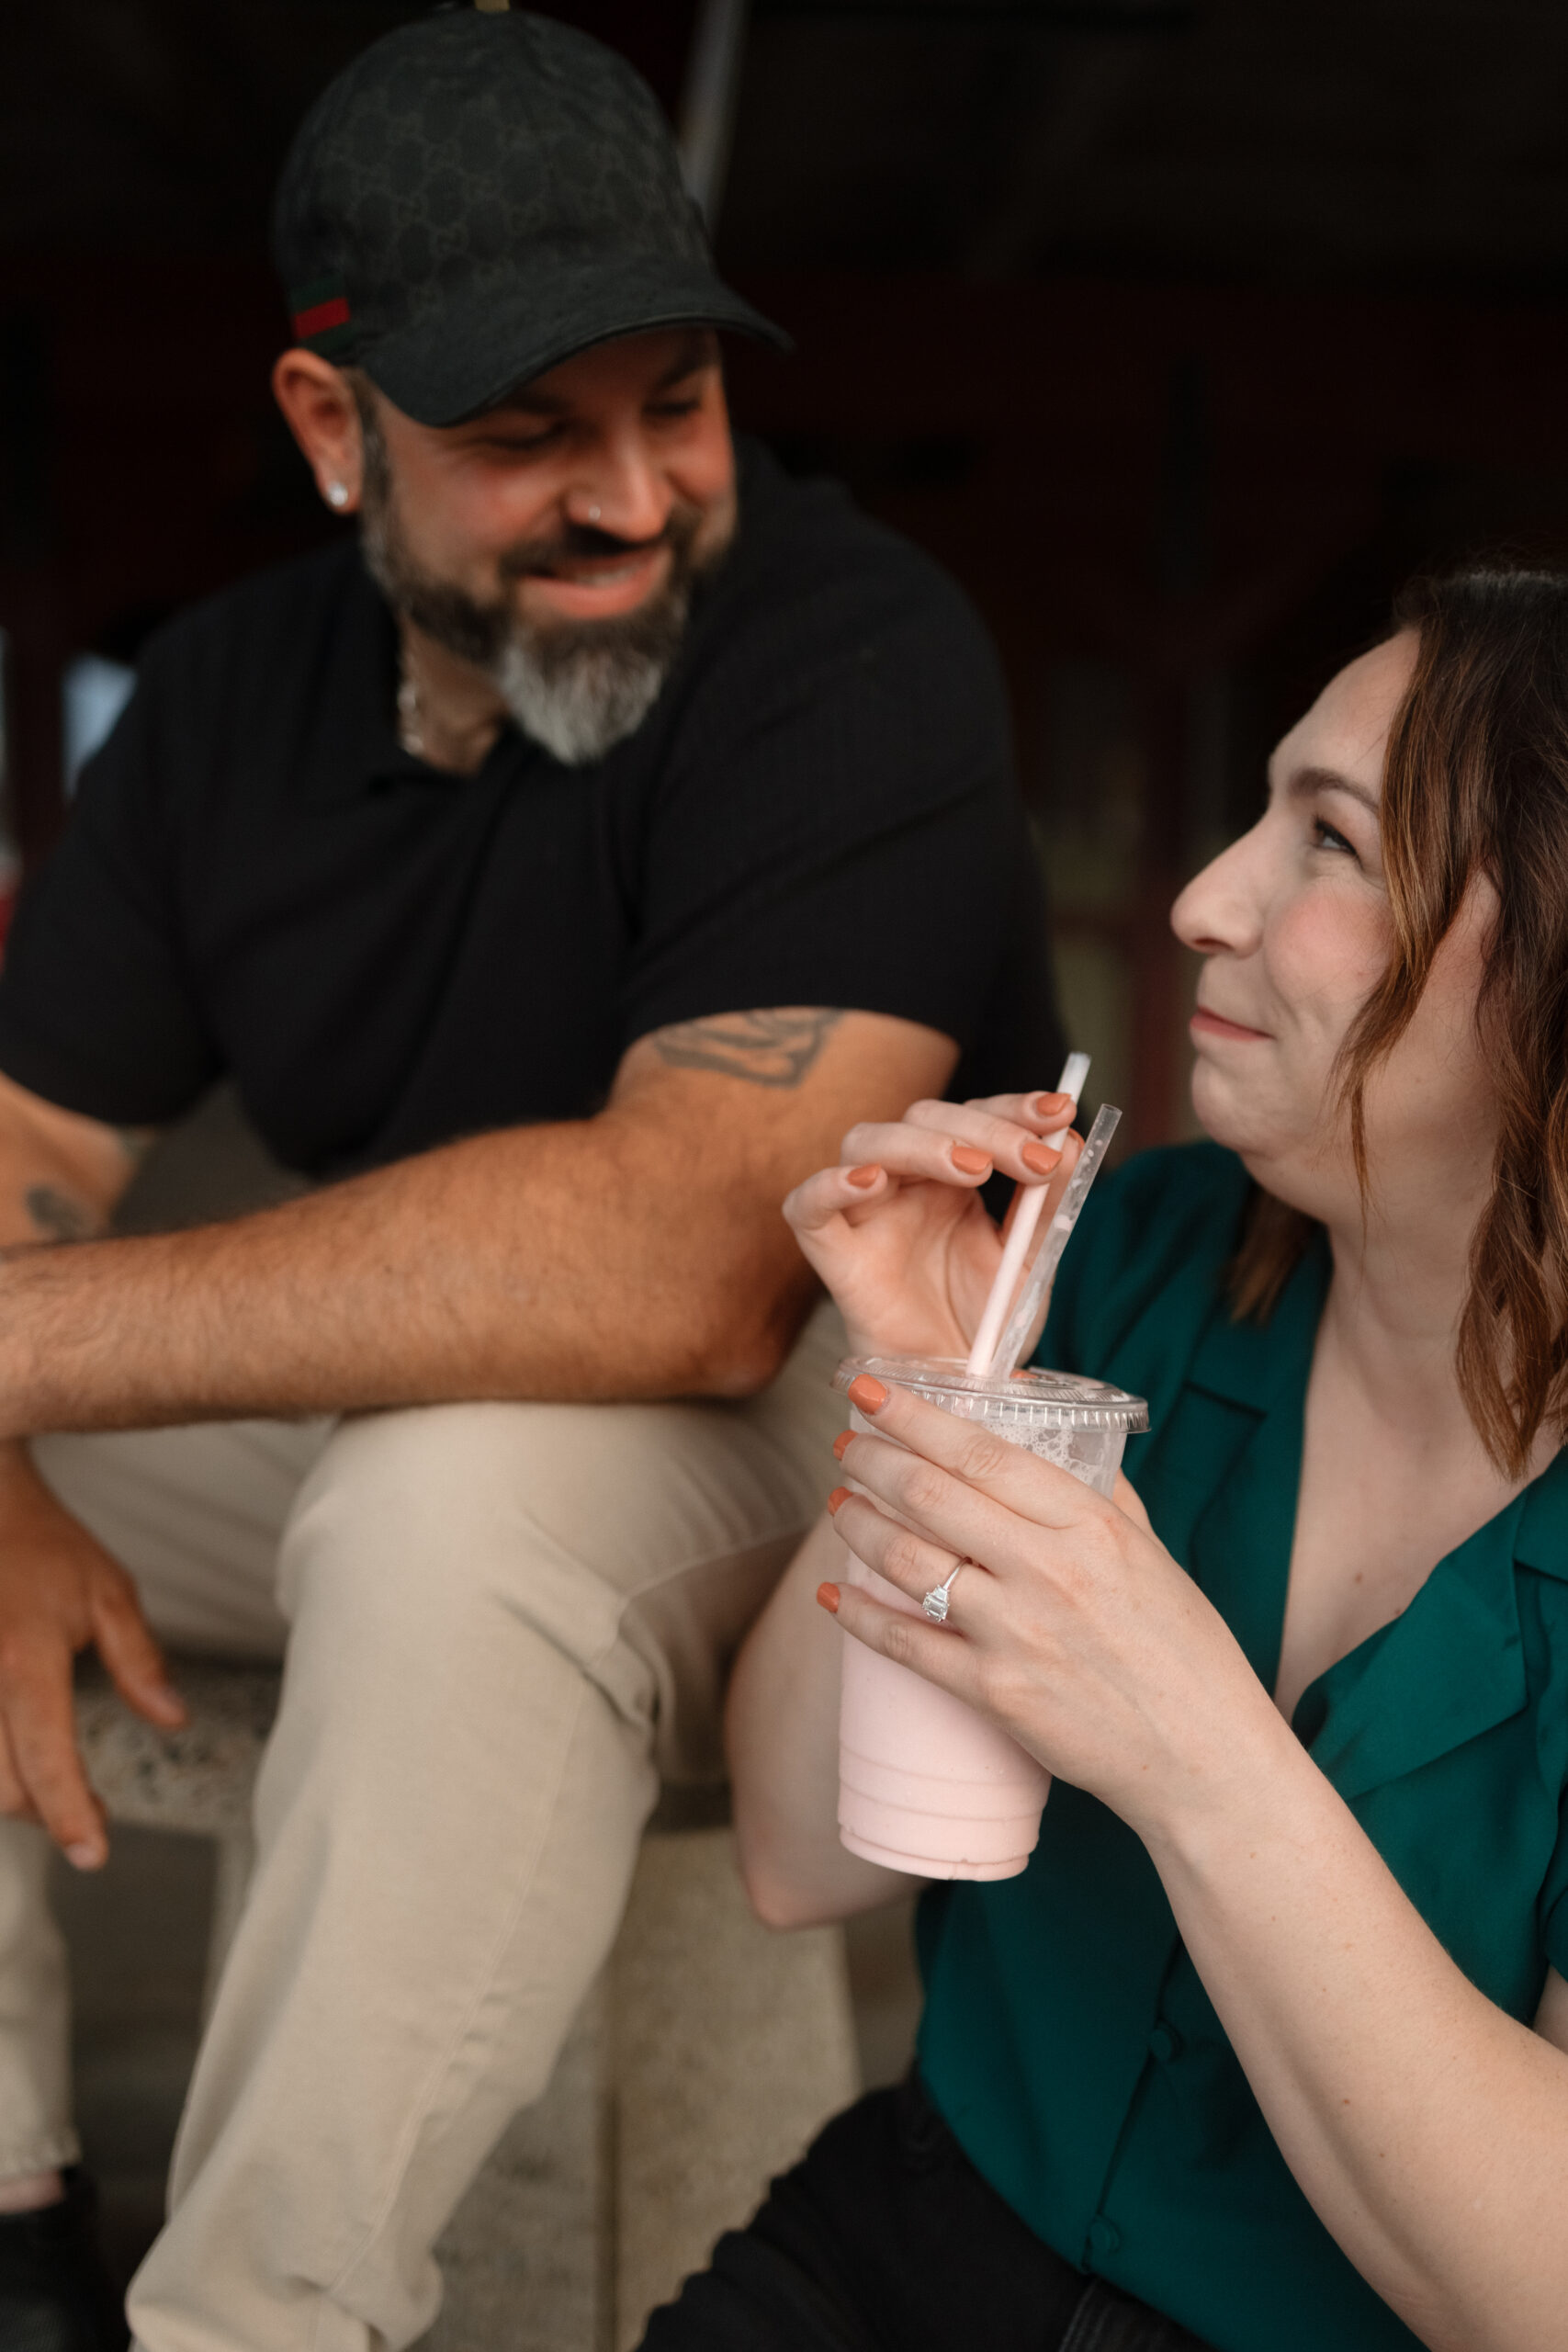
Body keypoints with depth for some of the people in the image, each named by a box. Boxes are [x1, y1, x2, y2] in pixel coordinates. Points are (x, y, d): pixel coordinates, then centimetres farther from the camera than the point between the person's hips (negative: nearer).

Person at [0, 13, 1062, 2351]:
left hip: (818, 1430, -7)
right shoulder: (233, 686, 1)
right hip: (378, 1419, 7)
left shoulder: (854, 653, -21)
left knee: (459, 1486, -37)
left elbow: (678, 1262, -33)